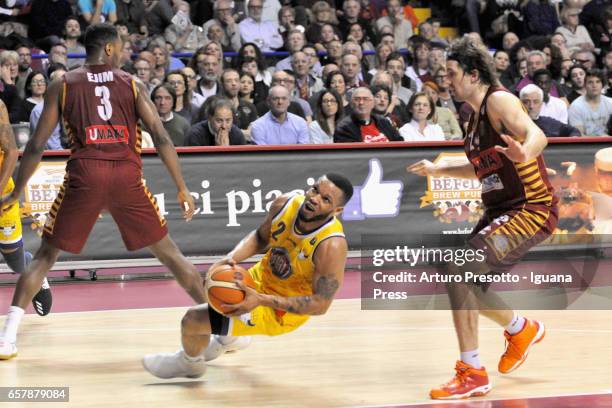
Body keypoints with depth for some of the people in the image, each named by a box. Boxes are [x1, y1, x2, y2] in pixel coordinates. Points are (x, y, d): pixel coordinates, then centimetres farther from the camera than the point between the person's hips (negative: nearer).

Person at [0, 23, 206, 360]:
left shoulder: (63, 85, 12)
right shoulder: (132, 84, 12)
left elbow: (37, 145, 8)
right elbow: (161, 137, 3)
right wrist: (182, 189, 6)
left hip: (84, 174, 0)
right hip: (127, 175, 0)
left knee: (46, 256, 12)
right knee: (168, 252, 15)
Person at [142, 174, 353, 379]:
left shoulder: (331, 246, -36)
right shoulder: (285, 204, -18)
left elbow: (320, 304, -30)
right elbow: (260, 237, 3)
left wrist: (261, 299, -36)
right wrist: (230, 259, -17)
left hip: (281, 311, -7)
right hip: (261, 279, 7)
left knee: (192, 321, -7)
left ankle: (190, 363, 28)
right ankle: (229, 339, 61)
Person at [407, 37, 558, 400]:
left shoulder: (499, 100, -15)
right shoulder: (477, 114, 13)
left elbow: (536, 134, -34)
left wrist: (525, 151, -56)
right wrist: (439, 170, 28)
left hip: (532, 209, -10)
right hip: (502, 210, 10)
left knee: (460, 270, -23)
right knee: (467, 280, 22)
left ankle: (472, 374, -20)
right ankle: (522, 330, 47)